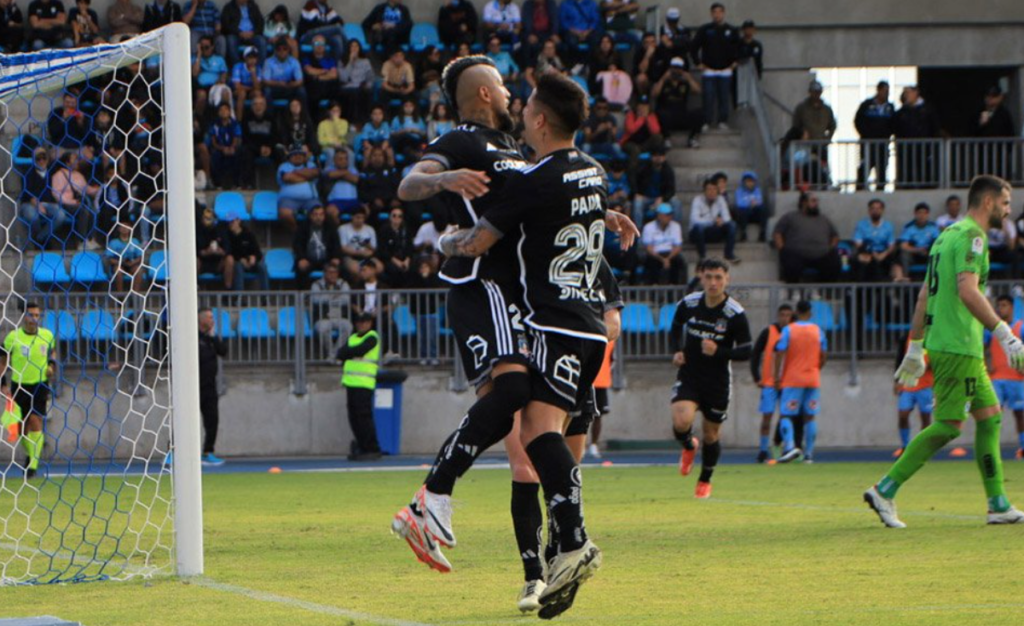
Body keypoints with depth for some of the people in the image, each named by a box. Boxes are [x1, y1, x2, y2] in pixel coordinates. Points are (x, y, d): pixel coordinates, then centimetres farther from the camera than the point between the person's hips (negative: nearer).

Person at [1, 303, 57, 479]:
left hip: (40, 385, -1)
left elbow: (53, 352, 17)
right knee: (22, 428, 6)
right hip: (19, 386, 1)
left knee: (35, 422, -13)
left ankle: (33, 465, -11)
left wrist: (52, 364, -4)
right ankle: (30, 455, 33)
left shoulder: (47, 335, -2)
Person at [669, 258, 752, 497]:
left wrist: (718, 352, -25)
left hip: (718, 382, -1)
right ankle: (688, 446, 14)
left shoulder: (736, 314, -13)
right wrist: (676, 351, -5)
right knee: (681, 421, -23)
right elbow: (675, 330, 14)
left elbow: (745, 352, -9)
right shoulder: (688, 304, -5)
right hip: (689, 376, 1)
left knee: (711, 435, 8)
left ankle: (705, 481, 33)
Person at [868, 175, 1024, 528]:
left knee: (989, 414, 11)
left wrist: (915, 349, 24)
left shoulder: (948, 235, 19)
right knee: (948, 426, -7)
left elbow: (925, 295, 21)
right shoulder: (971, 236, -11)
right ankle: (885, 491, -6)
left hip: (940, 341, 10)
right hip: (959, 346, -10)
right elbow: (967, 291, -24)